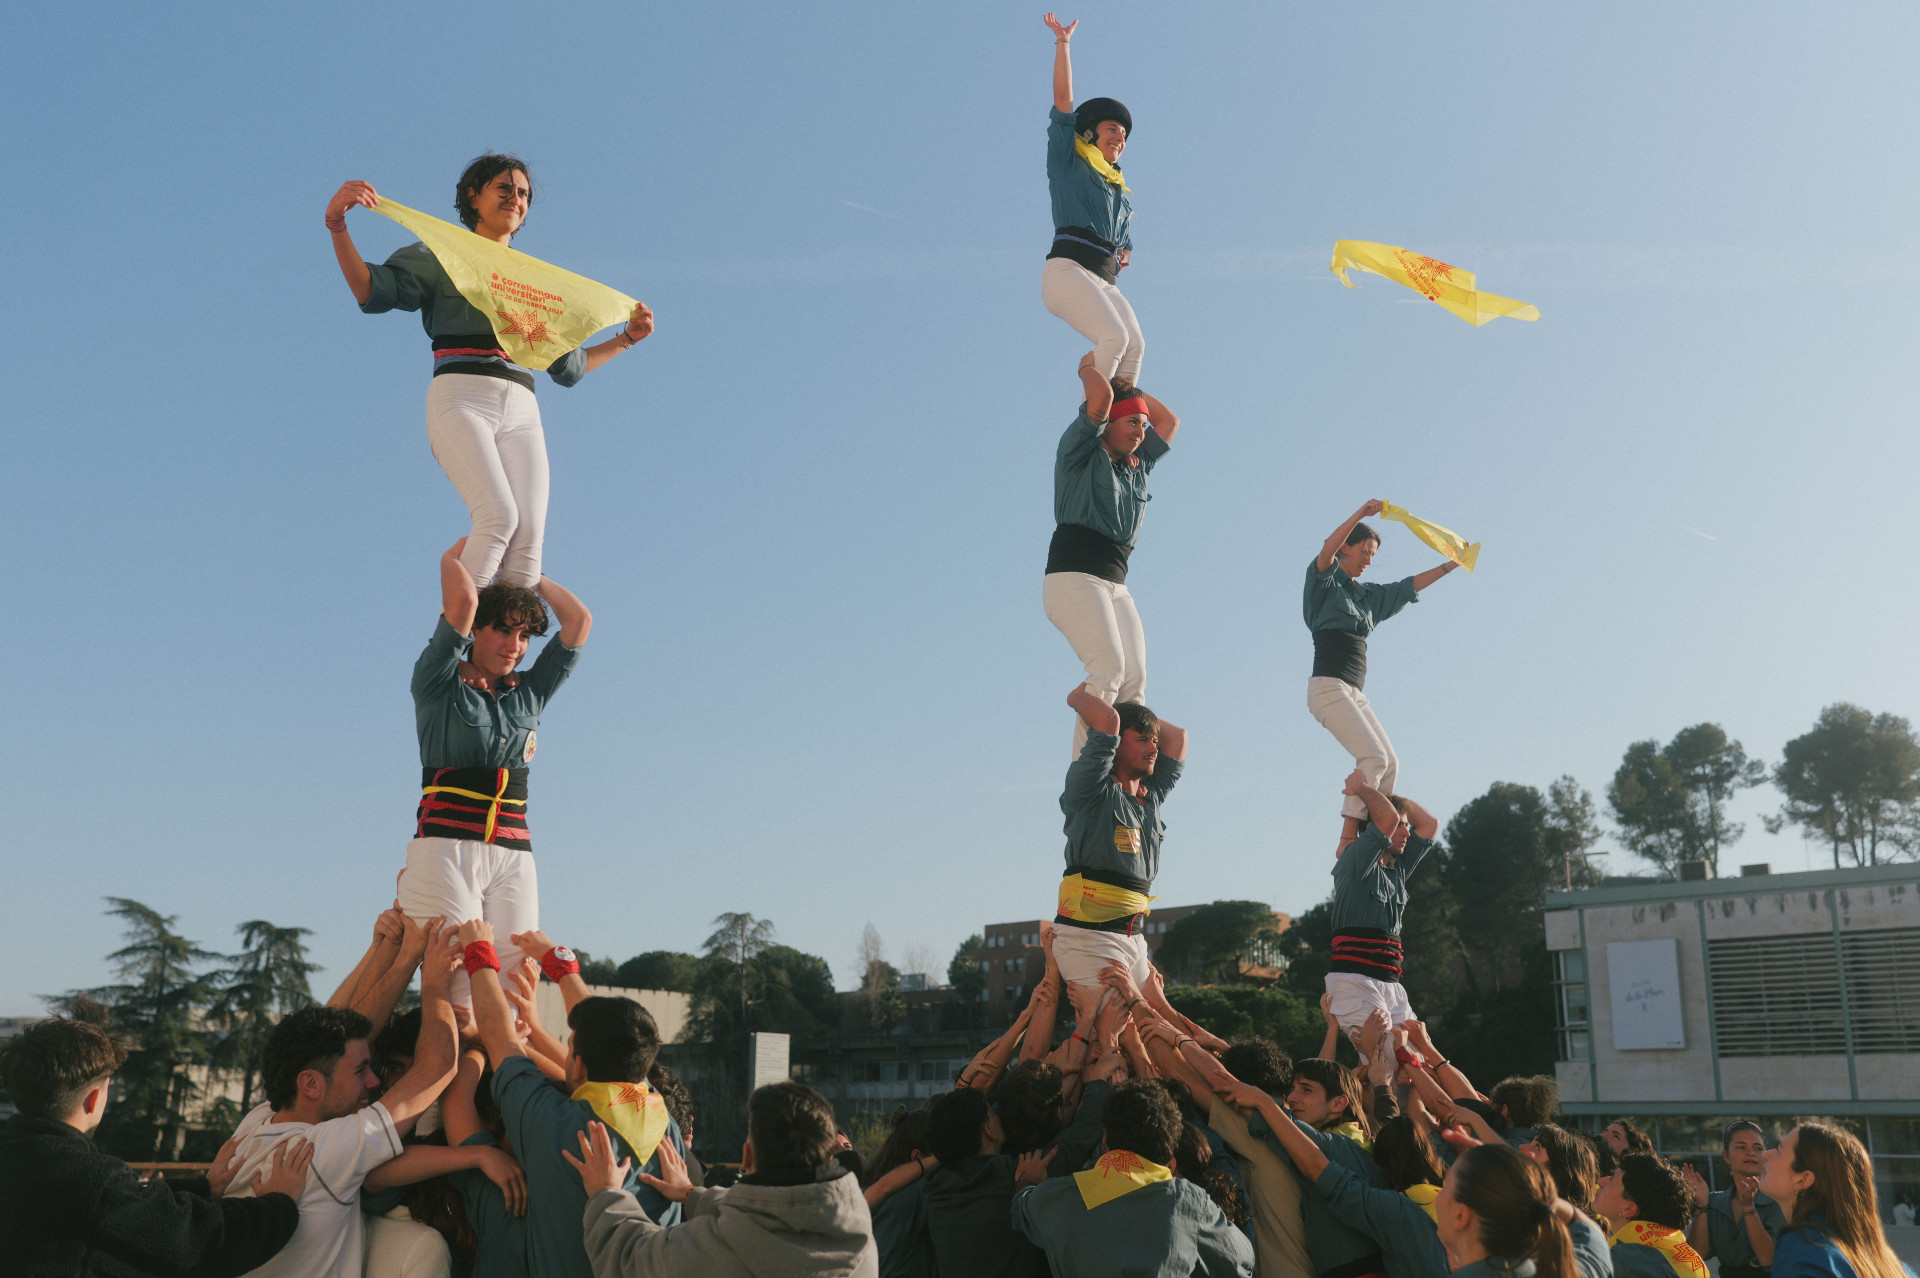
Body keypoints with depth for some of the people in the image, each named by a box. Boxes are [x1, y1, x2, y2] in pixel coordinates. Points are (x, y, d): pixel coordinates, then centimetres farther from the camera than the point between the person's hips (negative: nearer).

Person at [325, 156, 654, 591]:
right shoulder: (442, 257, 17)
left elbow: (568, 366, 32)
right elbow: (373, 291, 0)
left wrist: (627, 337, 25)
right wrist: (337, 225, -13)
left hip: (521, 411, 4)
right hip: (461, 397, -4)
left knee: (529, 537, -18)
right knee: (499, 516, -27)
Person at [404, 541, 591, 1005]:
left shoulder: (529, 695, 18)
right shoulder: (440, 685, 5)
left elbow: (579, 619, 16)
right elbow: (463, 600, -6)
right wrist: (460, 552, 12)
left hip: (514, 857, 4)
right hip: (446, 847, -4)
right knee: (458, 983, -17)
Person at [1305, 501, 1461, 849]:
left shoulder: (1368, 596, 23)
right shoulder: (1326, 582, 2)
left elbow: (1410, 586, 31)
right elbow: (1327, 551, -18)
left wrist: (1451, 565, 28)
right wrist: (1361, 513, -28)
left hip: (1355, 693, 9)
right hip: (1328, 686, -9)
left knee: (1390, 764, -2)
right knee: (1374, 757, -20)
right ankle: (1347, 840, -21)